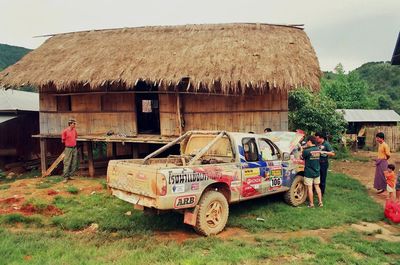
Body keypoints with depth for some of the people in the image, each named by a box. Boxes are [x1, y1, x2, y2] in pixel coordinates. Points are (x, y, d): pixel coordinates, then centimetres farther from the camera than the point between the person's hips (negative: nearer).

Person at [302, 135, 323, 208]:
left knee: (309, 188, 5)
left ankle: (311, 204, 12)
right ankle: (320, 202, 20)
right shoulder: (318, 150, -1)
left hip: (309, 173, -6)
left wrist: (302, 150, 8)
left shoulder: (306, 151, -20)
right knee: (317, 187, 18)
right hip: (317, 172, 6)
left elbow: (302, 157, -6)